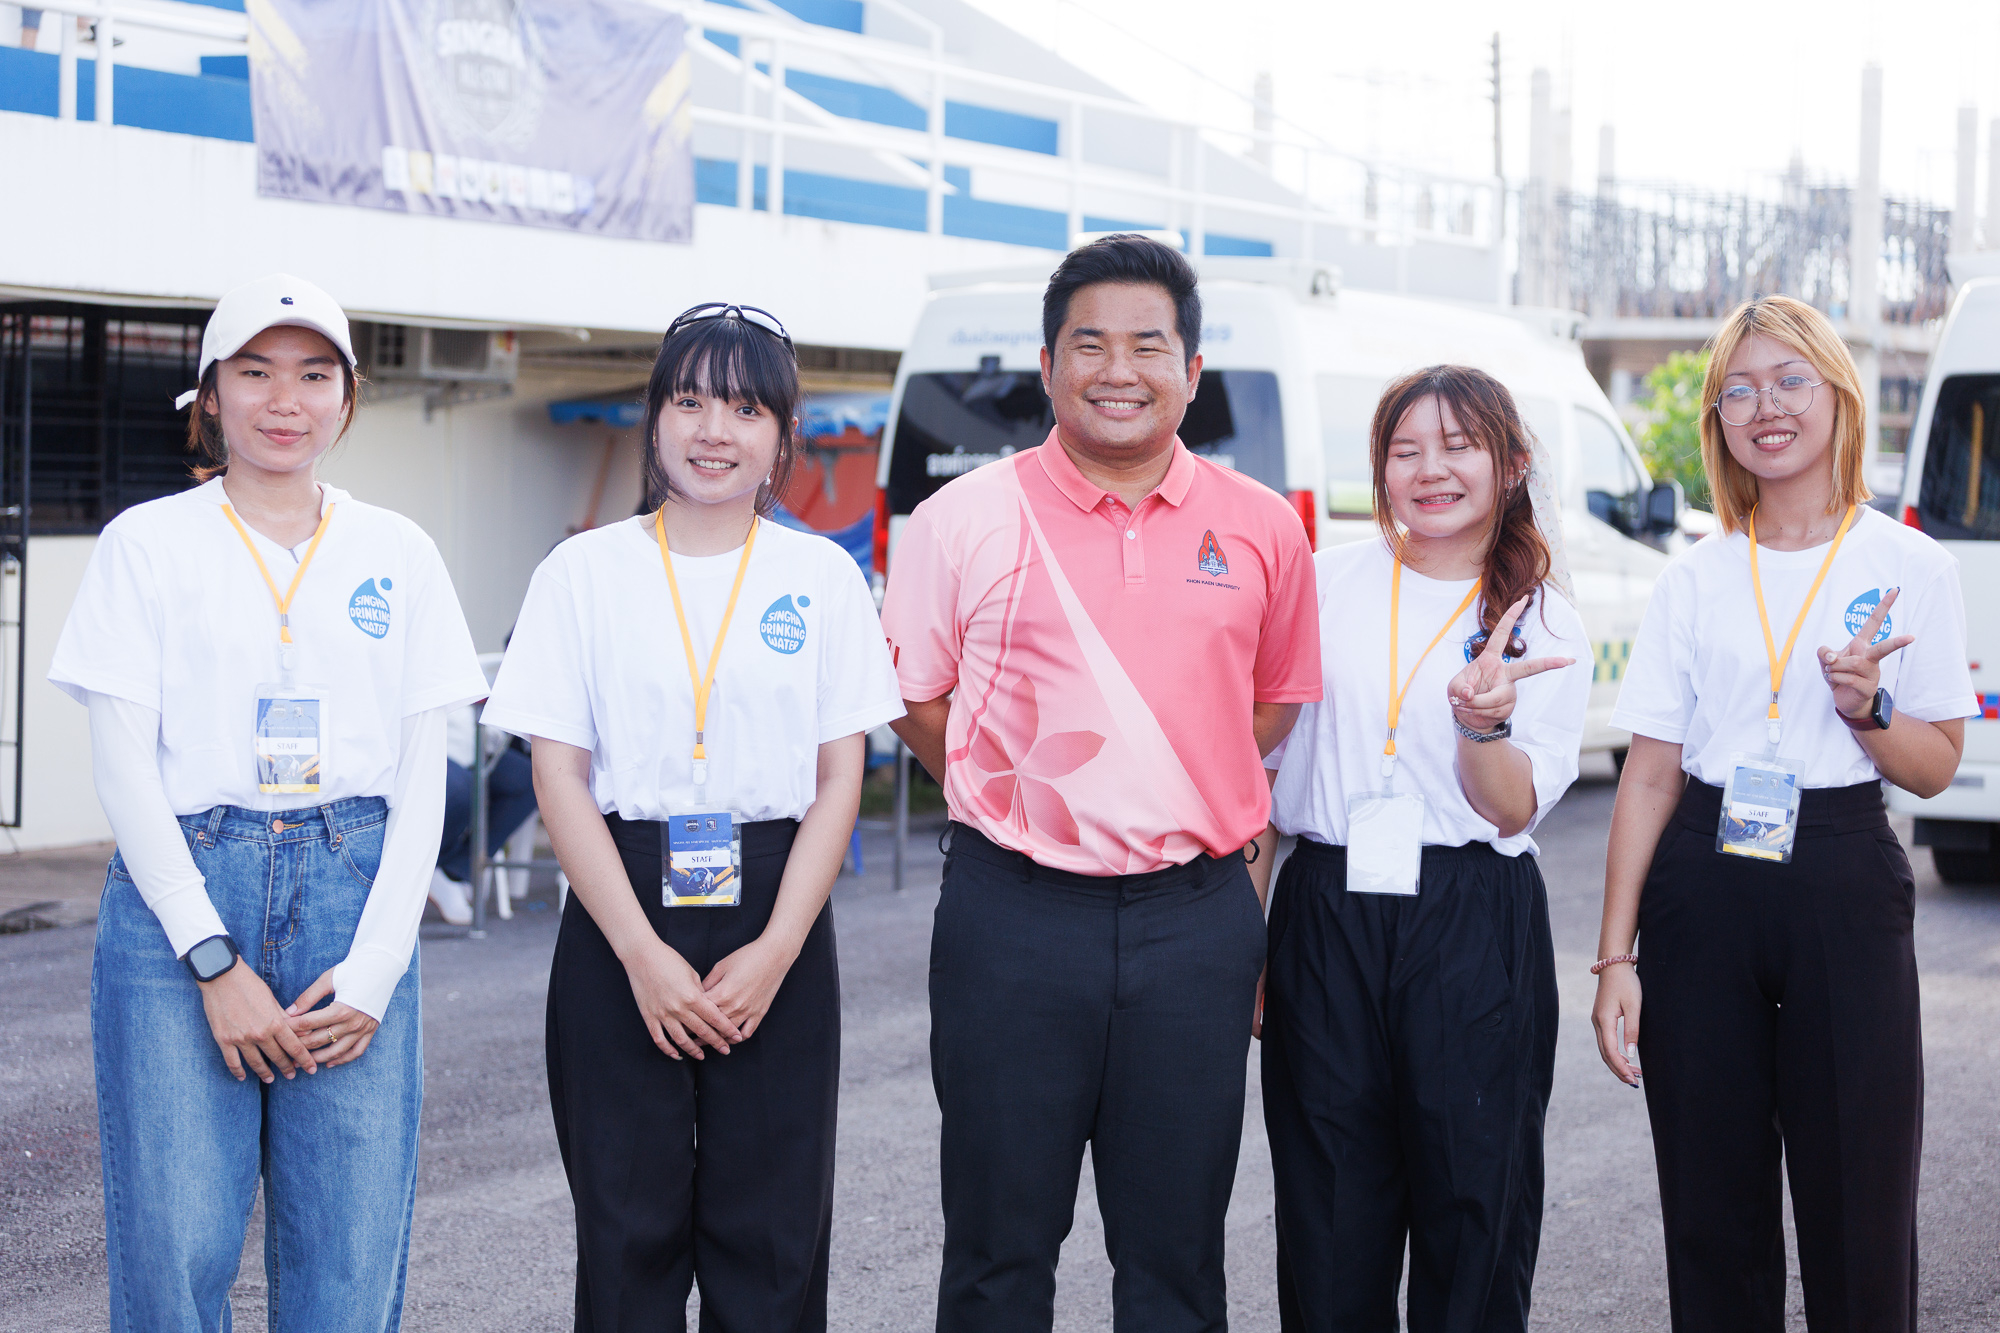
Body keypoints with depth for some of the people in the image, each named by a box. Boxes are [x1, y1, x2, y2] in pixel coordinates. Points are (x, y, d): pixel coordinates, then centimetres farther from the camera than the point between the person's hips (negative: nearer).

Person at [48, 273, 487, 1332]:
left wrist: (375, 968, -4)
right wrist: (214, 960, -10)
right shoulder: (147, 543, 5)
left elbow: (422, 779, 8)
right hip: (182, 896, -2)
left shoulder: (399, 554, 11)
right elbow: (124, 768, -1)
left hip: (354, 897, 2)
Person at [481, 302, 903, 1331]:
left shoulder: (822, 577, 5)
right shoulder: (584, 572, 2)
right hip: (622, 916, 0)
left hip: (775, 921, 1)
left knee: (771, 1234, 4)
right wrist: (643, 953, -11)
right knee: (628, 1227, 5)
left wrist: (775, 950, -9)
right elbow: (558, 779, -2)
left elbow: (840, 783, 3)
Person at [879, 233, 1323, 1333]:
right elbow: (911, 697, 8)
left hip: (1195, 917, 2)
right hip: (1015, 912, -1)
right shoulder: (966, 519, -1)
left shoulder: (1261, 528, 4)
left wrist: (1178, 799, 6)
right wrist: (1023, 796, 3)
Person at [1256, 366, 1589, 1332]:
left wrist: (1482, 722, -21)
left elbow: (1513, 810, -1)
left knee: (1474, 1204, 3)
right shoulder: (1324, 583, 7)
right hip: (1325, 919, 1)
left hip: (1476, 934, 0)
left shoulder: (1546, 627, 5)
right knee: (1329, 1225, 4)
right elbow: (1260, 761, 10)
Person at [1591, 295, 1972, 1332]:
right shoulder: (1696, 578, 7)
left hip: (1843, 890, -2)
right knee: (1712, 1211, 6)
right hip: (1702, 888, 2)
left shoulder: (1908, 568, 3)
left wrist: (1865, 708, -16)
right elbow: (1649, 774, 5)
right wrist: (1615, 954, -1)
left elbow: (1935, 769, 5)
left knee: (1857, 1207, 0)